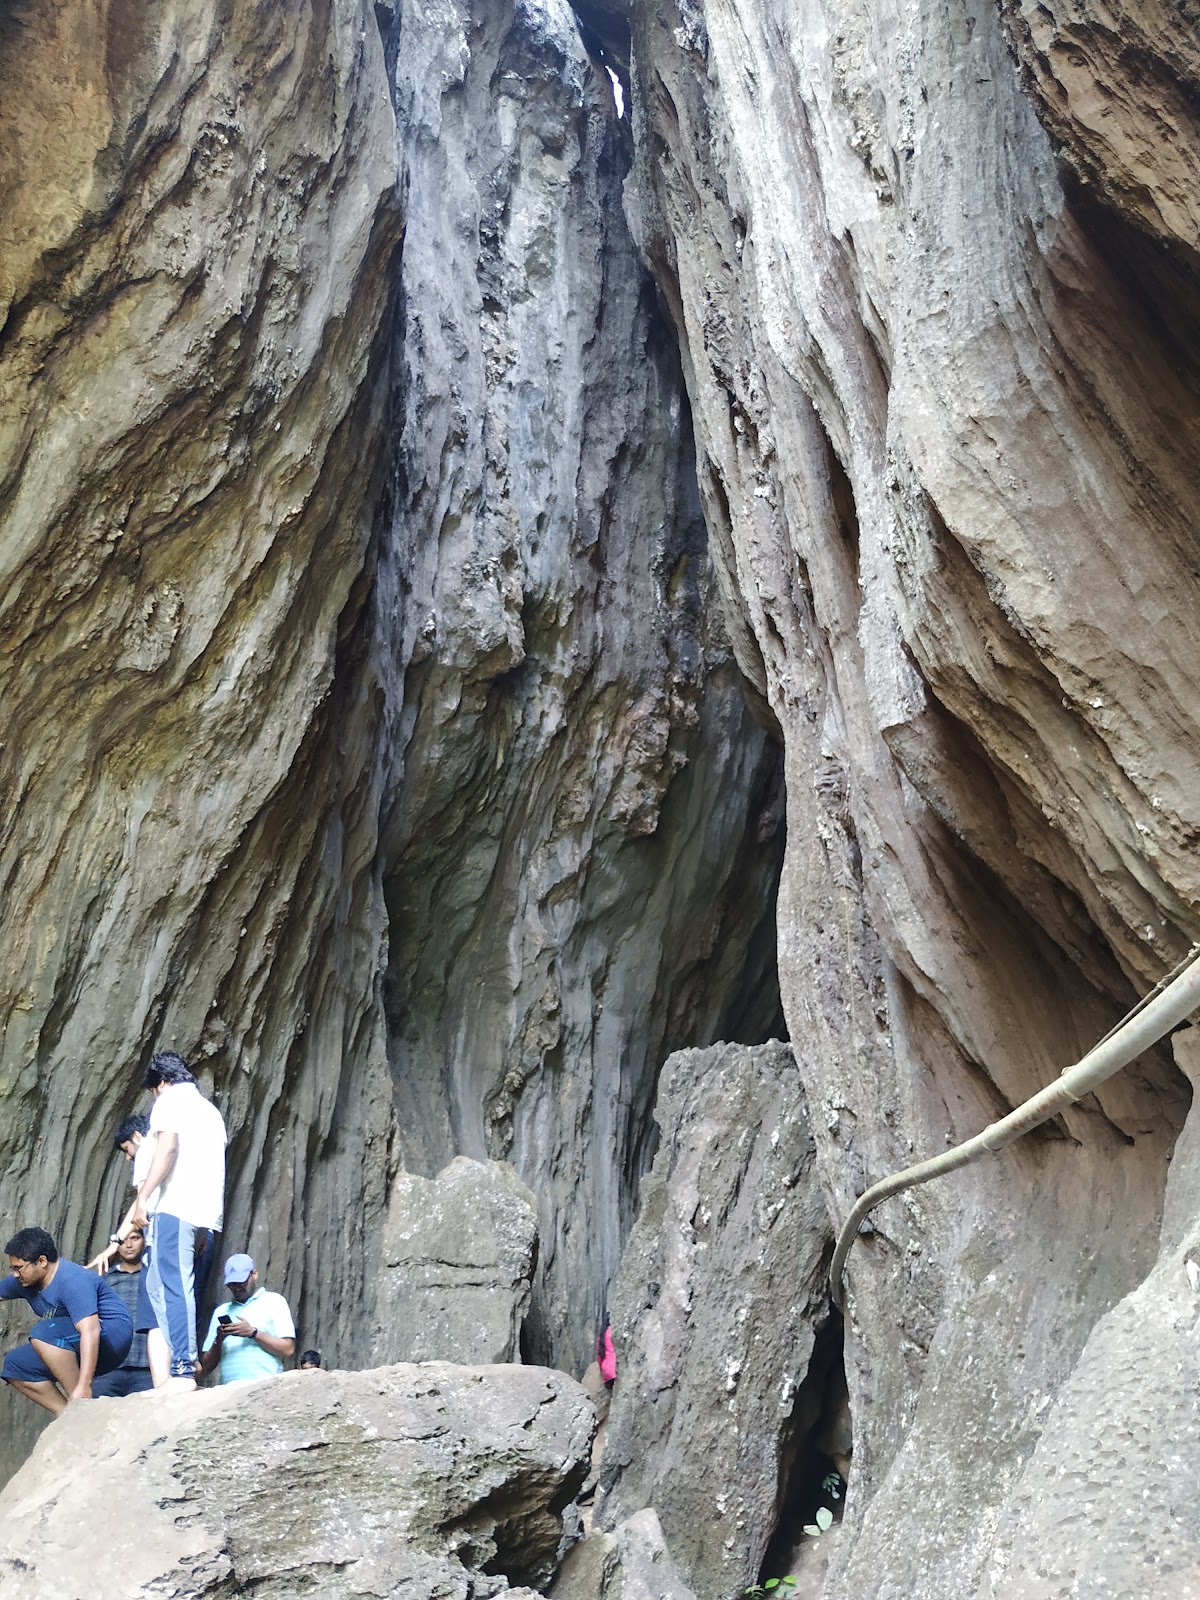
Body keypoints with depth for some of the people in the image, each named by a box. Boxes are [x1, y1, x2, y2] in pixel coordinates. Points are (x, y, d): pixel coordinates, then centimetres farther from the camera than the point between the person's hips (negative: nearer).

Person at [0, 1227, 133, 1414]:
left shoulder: (72, 1281, -24)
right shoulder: (26, 1280, 2)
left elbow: (91, 1331, -34)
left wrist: (84, 1386, -40)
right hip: (75, 1351, 9)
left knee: (43, 1332, -29)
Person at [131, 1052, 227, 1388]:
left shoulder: (170, 1099, 5)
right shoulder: (211, 1110, 27)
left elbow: (167, 1146, -11)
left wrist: (143, 1196, -15)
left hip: (177, 1208, -8)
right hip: (208, 1216, 8)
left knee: (172, 1288, -11)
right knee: (181, 1291, 11)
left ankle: (183, 1370, -19)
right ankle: (184, 1363, 3)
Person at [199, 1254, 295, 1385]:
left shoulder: (274, 1301, 12)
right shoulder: (221, 1311, 23)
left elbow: (288, 1351, 1)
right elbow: (206, 1368, 19)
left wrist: (253, 1333, -6)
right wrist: (218, 1341, 1)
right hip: (228, 1388, 4)